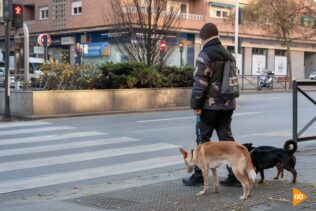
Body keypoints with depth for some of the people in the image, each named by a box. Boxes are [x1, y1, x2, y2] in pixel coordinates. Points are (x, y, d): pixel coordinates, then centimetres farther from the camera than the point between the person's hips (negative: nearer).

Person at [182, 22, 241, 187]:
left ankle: (199, 175, 8)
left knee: (203, 140, 3)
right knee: (227, 138, 9)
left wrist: (195, 104, -11)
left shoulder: (205, 54, -12)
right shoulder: (228, 55, 13)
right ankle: (235, 175, 7)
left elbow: (200, 82, -16)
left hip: (210, 105, -7)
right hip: (228, 104, 7)